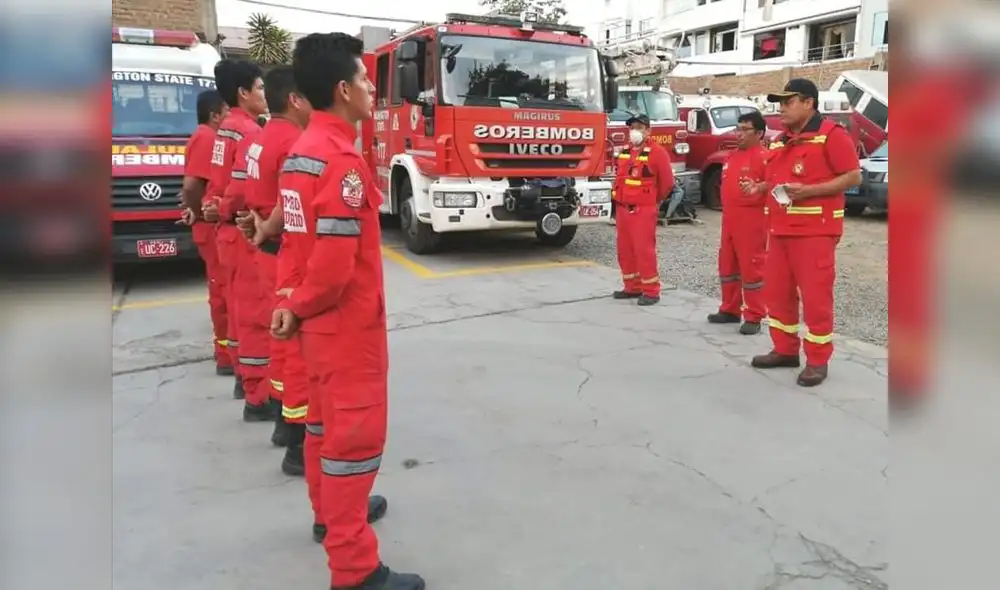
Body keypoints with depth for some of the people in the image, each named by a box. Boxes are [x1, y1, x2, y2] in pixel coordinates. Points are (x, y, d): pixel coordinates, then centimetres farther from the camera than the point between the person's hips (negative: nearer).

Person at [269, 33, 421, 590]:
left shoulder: (302, 149, 9)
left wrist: (294, 303, 5)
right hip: (347, 320, -9)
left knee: (331, 419, 23)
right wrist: (299, 308, -11)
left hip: (324, 318, 10)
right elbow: (334, 262, -27)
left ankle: (335, 509, 44)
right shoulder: (342, 159, -21)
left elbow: (304, 235, 11)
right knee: (356, 432, -1)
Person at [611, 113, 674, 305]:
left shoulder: (657, 152, -8)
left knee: (644, 249, -8)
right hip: (623, 209, 7)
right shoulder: (624, 151, 13)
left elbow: (667, 181, -5)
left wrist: (654, 201, 5)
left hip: (644, 210, -7)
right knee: (625, 250, 10)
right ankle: (632, 287, 21)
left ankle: (651, 291, -1)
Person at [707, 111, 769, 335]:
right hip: (729, 219, 9)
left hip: (752, 220, -9)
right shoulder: (731, 155, 16)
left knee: (751, 267, -4)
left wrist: (758, 188, -35)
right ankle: (730, 310, 26)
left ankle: (754, 318, 3)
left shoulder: (764, 156, -9)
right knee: (727, 266, 14)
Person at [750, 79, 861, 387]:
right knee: (777, 292, 11)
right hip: (780, 230, 8)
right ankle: (785, 349, 23)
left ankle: (818, 360, 7)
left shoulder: (831, 134, -7)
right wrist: (760, 187, 6)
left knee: (815, 295, -3)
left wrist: (808, 191, -20)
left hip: (815, 231, -8)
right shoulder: (780, 141, 16)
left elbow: (853, 176, -11)